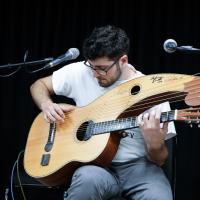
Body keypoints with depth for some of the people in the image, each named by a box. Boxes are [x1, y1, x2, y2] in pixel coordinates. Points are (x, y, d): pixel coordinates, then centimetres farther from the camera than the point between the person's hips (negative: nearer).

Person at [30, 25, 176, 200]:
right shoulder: (80, 72, -2)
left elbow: (160, 160, -1)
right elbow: (39, 85, 14)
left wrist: (154, 144, -25)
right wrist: (47, 105, -9)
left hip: (137, 166, -1)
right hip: (93, 163, 1)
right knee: (89, 179, -37)